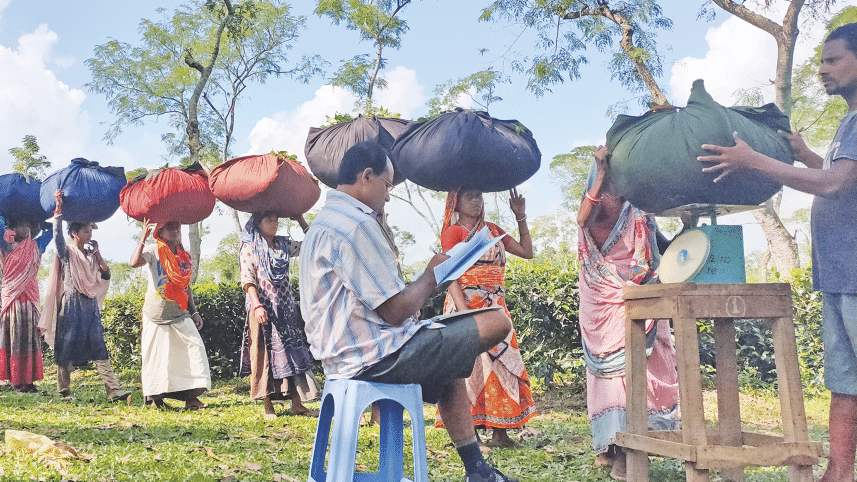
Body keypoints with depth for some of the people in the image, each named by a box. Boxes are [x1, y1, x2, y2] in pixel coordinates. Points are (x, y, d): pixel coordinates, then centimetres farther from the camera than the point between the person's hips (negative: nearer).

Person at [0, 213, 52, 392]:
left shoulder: (36, 247, 12)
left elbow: (51, 230, 22)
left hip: (30, 298, 3)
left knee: (30, 337, 2)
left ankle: (28, 379, 5)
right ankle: (15, 379, 0)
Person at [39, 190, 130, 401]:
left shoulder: (91, 255, 15)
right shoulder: (67, 252, 0)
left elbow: (106, 275, 9)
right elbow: (58, 234, -18)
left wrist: (97, 253, 1)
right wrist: (58, 208, -26)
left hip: (91, 306, 4)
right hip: (71, 305, -4)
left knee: (99, 348, -3)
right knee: (67, 347, 1)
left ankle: (114, 390, -11)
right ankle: (64, 391, 14)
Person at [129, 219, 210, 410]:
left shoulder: (184, 256, 11)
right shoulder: (153, 251, -6)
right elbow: (134, 262, -27)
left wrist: (194, 312, 13)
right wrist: (143, 238, -23)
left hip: (180, 313, 4)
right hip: (157, 313, -4)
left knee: (195, 346, -7)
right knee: (156, 355, 0)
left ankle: (191, 396, -2)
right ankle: (155, 397, 16)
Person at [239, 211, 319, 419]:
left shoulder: (283, 244, 13)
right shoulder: (250, 247, -1)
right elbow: (247, 278, -11)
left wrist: (300, 218, 9)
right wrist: (257, 305, -23)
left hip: (285, 307, 5)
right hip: (263, 307, -5)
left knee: (293, 350, 2)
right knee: (265, 353, -2)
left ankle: (297, 403, 6)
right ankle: (268, 406, 4)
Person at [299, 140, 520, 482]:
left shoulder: (322, 224, 17)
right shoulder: (356, 223, -17)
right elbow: (396, 311, -20)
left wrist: (423, 287, 15)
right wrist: (432, 275, -2)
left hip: (344, 359, 11)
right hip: (377, 358, -11)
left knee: (452, 369, 29)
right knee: (498, 322, -9)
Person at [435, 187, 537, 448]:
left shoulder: (493, 230, 18)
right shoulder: (453, 232, 0)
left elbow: (527, 251, 18)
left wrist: (521, 217, 15)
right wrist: (465, 313, -21)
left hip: (495, 306, 6)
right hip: (467, 304, -6)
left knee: (501, 363, 0)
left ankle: (499, 432, 3)